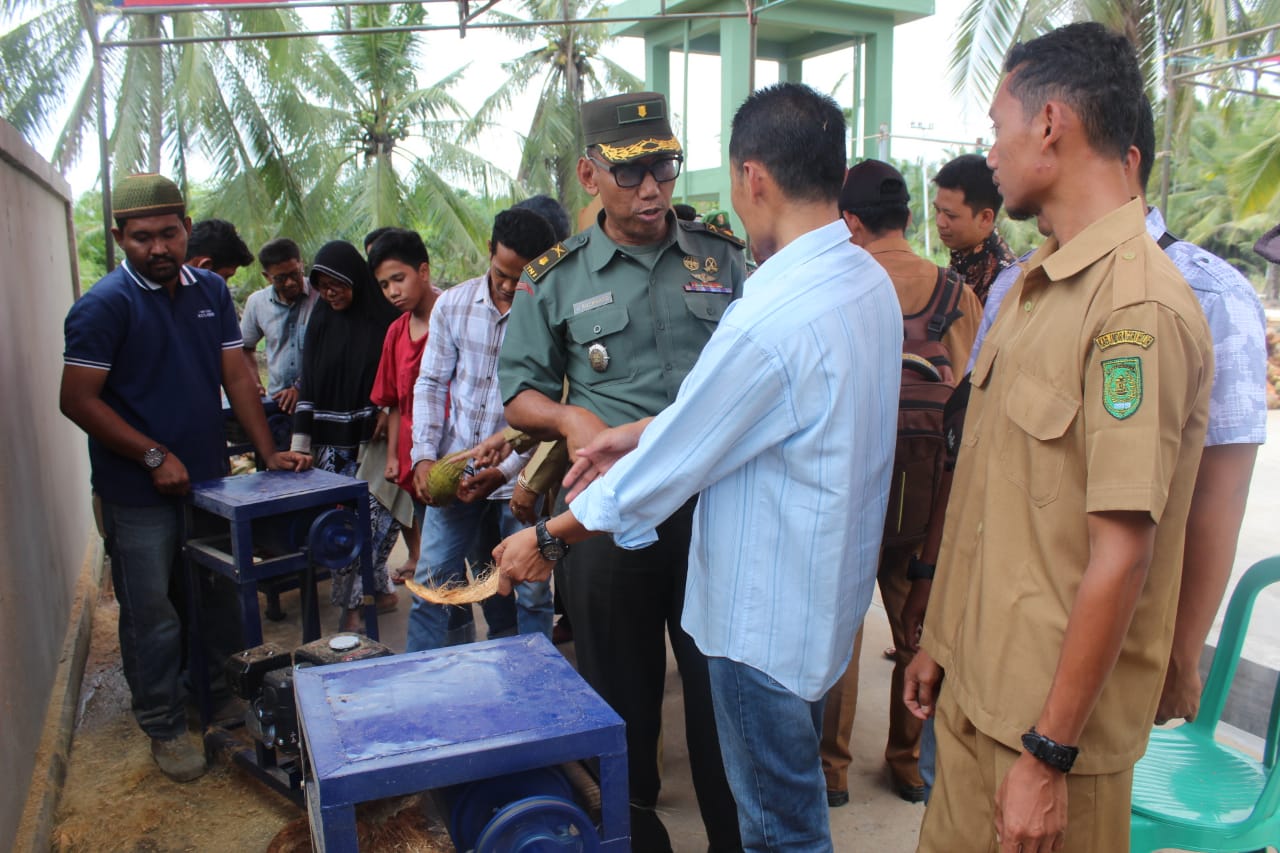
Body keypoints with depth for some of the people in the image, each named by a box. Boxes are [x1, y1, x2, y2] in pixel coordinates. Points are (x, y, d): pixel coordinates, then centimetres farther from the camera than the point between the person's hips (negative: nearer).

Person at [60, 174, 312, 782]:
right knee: (152, 615, 5)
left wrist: (269, 452, -1)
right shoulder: (104, 306, -12)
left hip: (208, 477, 5)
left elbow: (236, 377, 5)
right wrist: (155, 457, -15)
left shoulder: (210, 291, 5)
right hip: (138, 493, -5)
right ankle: (164, 727, 22)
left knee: (217, 600, 17)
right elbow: (77, 400, -13)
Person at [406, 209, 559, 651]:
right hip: (454, 469, 3)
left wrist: (506, 470, -18)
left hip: (519, 477, -3)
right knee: (431, 583, 8)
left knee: (532, 590, 7)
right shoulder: (453, 303, 3)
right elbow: (431, 383, 9)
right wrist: (424, 456, -1)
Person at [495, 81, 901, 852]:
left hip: (768, 615, -9)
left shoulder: (772, 320, -30)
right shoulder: (869, 280, -1)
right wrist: (641, 432, 5)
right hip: (830, 591, 9)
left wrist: (546, 541, -7)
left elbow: (663, 470, -21)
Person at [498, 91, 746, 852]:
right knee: (623, 690, 15)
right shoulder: (556, 280, 4)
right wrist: (570, 417, -13)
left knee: (721, 682, 11)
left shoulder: (723, 259, 6)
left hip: (713, 503, 1)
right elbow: (520, 390, 7)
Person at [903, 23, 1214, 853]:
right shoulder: (1034, 284, 8)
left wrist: (1050, 754, -18)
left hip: (1055, 718, -7)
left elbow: (1121, 554, -21)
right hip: (972, 691, 8)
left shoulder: (1140, 307, -20)